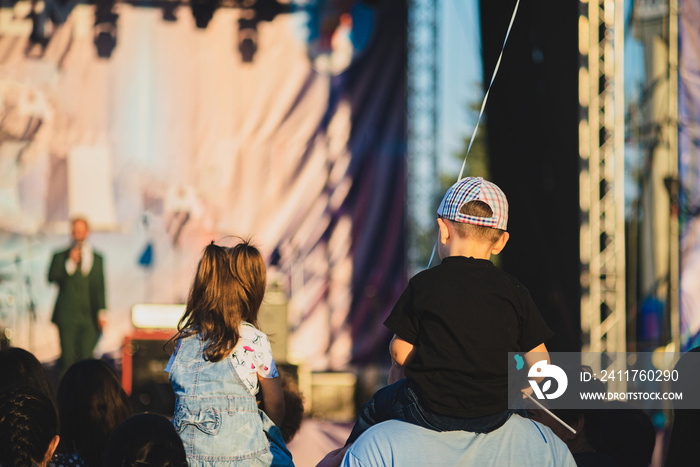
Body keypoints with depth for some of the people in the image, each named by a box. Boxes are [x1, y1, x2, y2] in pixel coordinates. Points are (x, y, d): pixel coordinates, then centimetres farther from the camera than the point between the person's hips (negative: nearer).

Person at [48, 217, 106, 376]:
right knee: (67, 359, -7)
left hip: (89, 317, 2)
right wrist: (70, 263, -15)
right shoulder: (61, 256, 8)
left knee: (86, 357, -6)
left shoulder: (97, 258, 15)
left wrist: (101, 312, 10)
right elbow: (52, 277, -8)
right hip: (67, 316, -2)